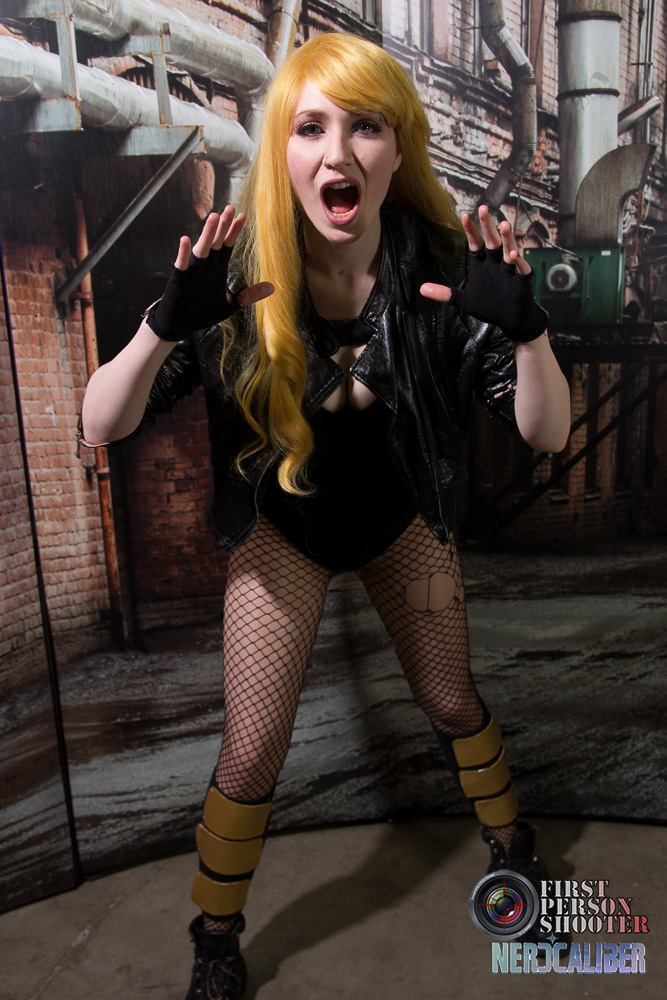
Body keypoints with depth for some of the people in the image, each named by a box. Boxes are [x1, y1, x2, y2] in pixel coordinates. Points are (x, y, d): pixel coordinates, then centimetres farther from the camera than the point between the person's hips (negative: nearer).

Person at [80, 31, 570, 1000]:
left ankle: (512, 843, 52)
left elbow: (547, 431, -20)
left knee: (452, 703, 17)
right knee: (252, 754, 3)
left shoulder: (440, 266, -20)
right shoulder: (238, 273, -22)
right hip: (282, 524, -1)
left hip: (401, 515, 2)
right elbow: (101, 425, -24)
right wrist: (165, 326, -41)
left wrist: (525, 327, -38)